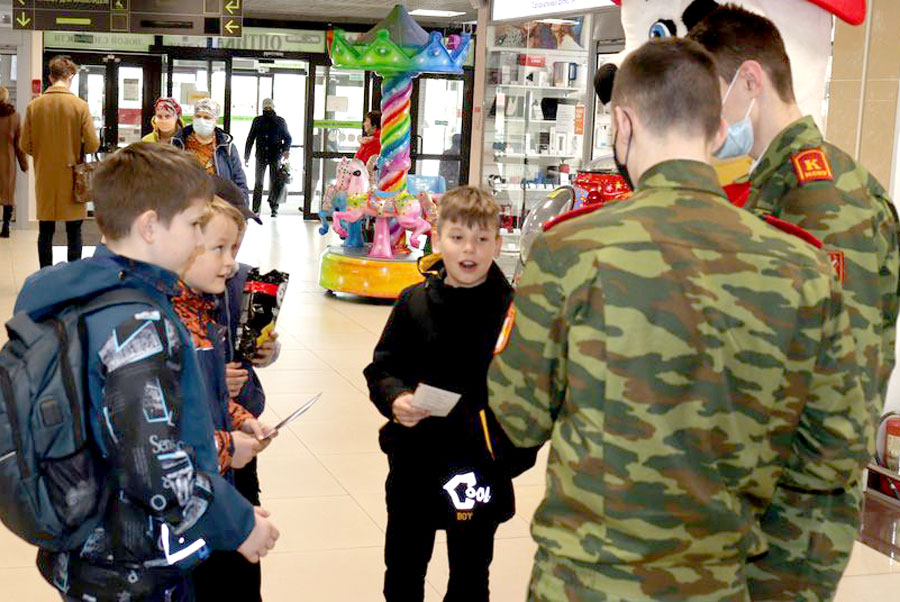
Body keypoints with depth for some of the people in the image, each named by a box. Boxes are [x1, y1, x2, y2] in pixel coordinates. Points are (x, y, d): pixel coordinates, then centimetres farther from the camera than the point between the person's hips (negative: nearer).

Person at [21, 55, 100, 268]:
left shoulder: (34, 106, -4)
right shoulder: (80, 106, -11)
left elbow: (25, 145, -1)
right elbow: (92, 145, -12)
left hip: (44, 177, 2)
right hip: (72, 176, -2)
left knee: (45, 231, 10)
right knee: (74, 232, 6)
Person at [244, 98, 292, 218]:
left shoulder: (280, 122, 6)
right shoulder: (257, 121, 8)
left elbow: (287, 138, 11)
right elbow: (250, 139, 12)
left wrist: (286, 150, -9)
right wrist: (246, 156, 9)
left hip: (275, 156, -1)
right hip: (261, 156, 1)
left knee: (275, 183, -1)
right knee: (258, 183, 2)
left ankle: (274, 208, 7)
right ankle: (255, 209, 6)